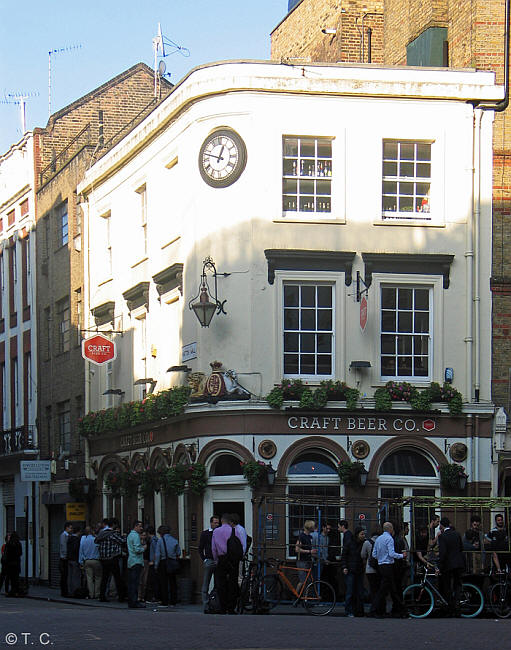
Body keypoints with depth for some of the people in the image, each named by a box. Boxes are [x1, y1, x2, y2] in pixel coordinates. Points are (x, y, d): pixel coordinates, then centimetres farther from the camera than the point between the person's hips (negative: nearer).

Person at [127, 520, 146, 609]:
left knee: (131, 583, 10)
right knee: (135, 582, -10)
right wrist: (143, 548, -3)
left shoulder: (130, 535, 19)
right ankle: (134, 602, -12)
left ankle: (130, 601, 12)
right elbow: (137, 549, -20)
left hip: (130, 562, 10)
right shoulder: (136, 536, -12)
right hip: (136, 562, -10)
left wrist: (140, 544, 18)